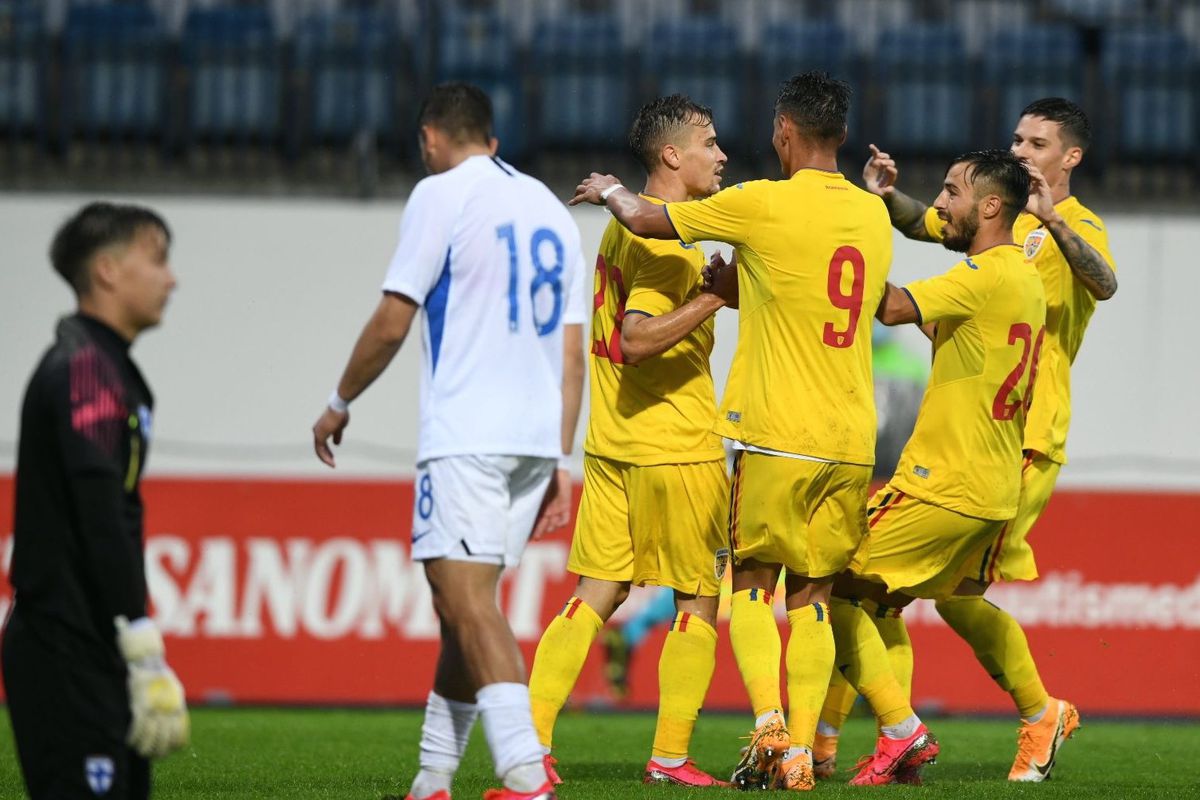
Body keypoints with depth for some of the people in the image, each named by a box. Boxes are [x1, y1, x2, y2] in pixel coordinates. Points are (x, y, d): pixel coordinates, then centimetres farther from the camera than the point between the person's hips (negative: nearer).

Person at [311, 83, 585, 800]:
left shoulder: (441, 195, -3)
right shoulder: (551, 208, 18)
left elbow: (392, 323, -6)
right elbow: (572, 351, 16)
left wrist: (340, 403, 9)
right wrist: (560, 461, 18)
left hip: (466, 434, -8)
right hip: (537, 437, 8)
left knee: (469, 602, -14)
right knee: (463, 605, 14)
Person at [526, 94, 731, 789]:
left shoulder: (627, 226, 14)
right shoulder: (670, 241, -15)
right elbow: (637, 340, -25)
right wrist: (715, 295, -27)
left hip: (613, 443, 8)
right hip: (676, 445, -8)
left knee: (596, 596, 7)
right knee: (700, 601, 3)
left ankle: (529, 738, -1)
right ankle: (671, 755, 4)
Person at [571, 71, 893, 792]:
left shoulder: (764, 205, -9)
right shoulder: (875, 215, 9)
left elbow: (647, 220, 0)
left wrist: (609, 191, 21)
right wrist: (731, 282, 30)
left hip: (777, 435, -4)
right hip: (853, 440, 4)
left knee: (752, 586, 7)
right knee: (811, 597, 9)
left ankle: (768, 723, -13)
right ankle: (801, 751, 0)